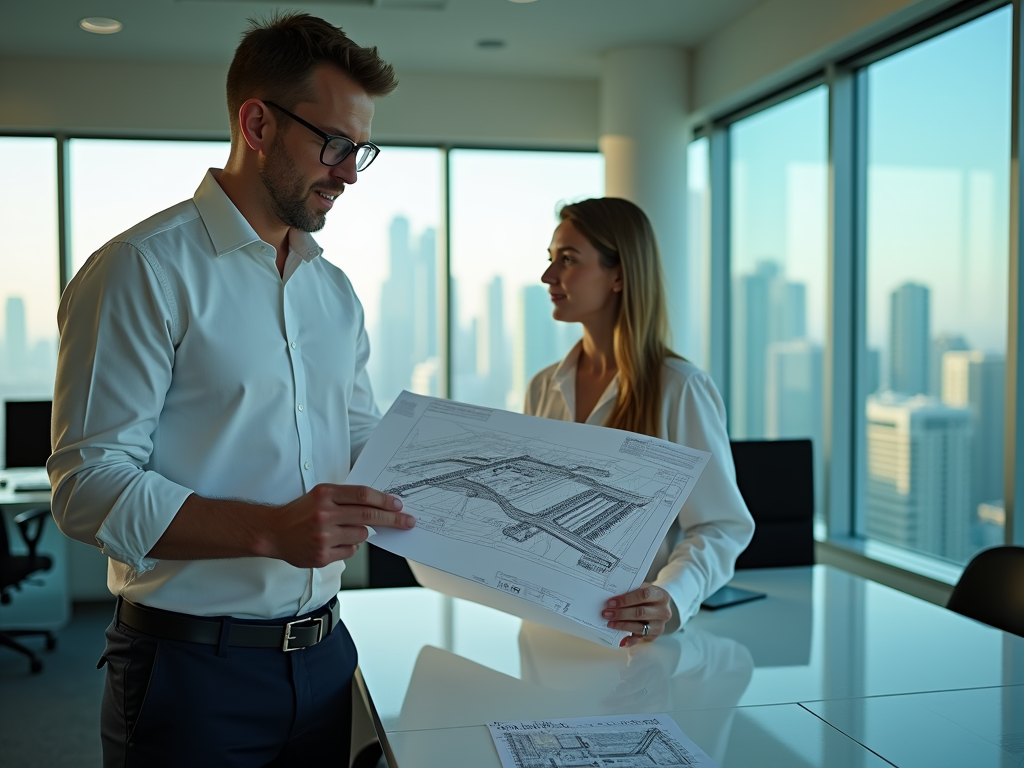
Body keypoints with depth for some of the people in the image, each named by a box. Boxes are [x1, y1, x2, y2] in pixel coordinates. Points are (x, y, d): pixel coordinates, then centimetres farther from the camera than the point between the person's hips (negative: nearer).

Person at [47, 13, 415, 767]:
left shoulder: (335, 291, 12)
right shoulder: (144, 271, -11)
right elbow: (89, 485, -18)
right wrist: (270, 530, -30)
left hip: (323, 651, 7)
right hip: (194, 669, -6)